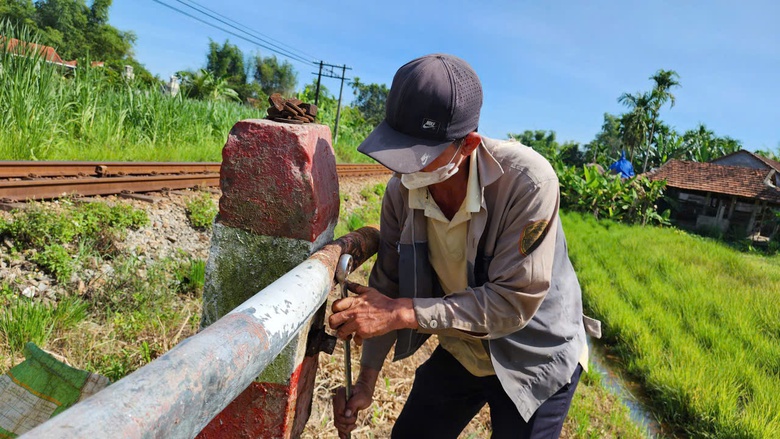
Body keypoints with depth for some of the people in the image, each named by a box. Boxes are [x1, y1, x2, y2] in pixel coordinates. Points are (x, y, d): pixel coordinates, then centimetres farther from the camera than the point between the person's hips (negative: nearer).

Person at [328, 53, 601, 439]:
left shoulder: (527, 181, -32)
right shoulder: (401, 191, -18)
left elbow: (514, 301, -31)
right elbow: (389, 287, -7)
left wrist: (403, 313, -34)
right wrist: (366, 379, -7)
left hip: (534, 360, -4)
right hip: (459, 353, 4)